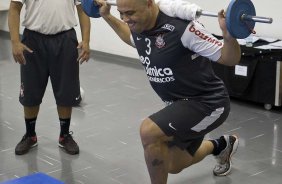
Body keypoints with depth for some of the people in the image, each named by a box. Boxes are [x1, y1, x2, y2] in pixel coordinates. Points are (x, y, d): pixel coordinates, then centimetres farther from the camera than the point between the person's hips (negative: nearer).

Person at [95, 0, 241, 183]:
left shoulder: (181, 27, -29)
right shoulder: (139, 27, -4)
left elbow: (230, 59, -25)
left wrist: (228, 34, -45)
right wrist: (107, 16, 19)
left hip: (207, 103, -9)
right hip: (181, 104, 9)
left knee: (149, 131, -30)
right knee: (173, 166, 23)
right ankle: (222, 145, 48)